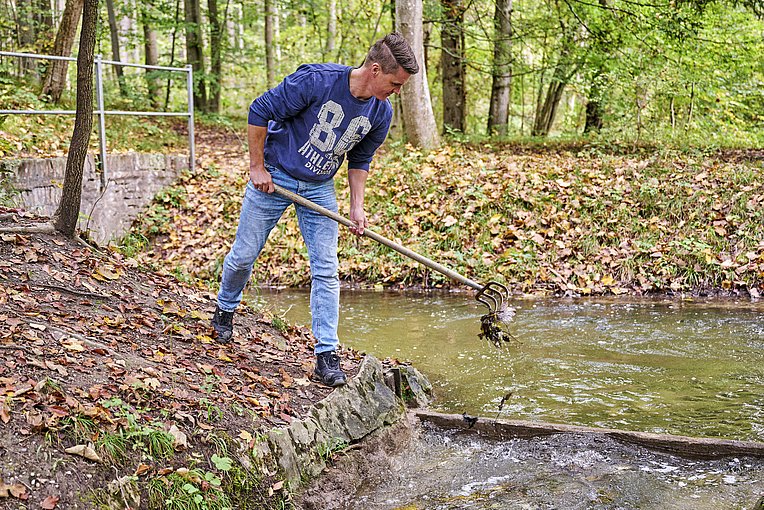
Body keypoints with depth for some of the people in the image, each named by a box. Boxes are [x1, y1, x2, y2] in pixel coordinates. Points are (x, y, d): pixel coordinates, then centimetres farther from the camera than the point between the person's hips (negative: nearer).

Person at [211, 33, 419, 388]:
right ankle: (225, 310, 37)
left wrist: (357, 207, -1)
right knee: (244, 255, 7)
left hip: (320, 189, 4)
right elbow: (260, 112, -19)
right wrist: (257, 167, -15)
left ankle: (327, 355, 4)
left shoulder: (380, 113, -8)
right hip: (274, 176, -4)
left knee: (326, 270, -3)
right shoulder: (316, 80, -26)